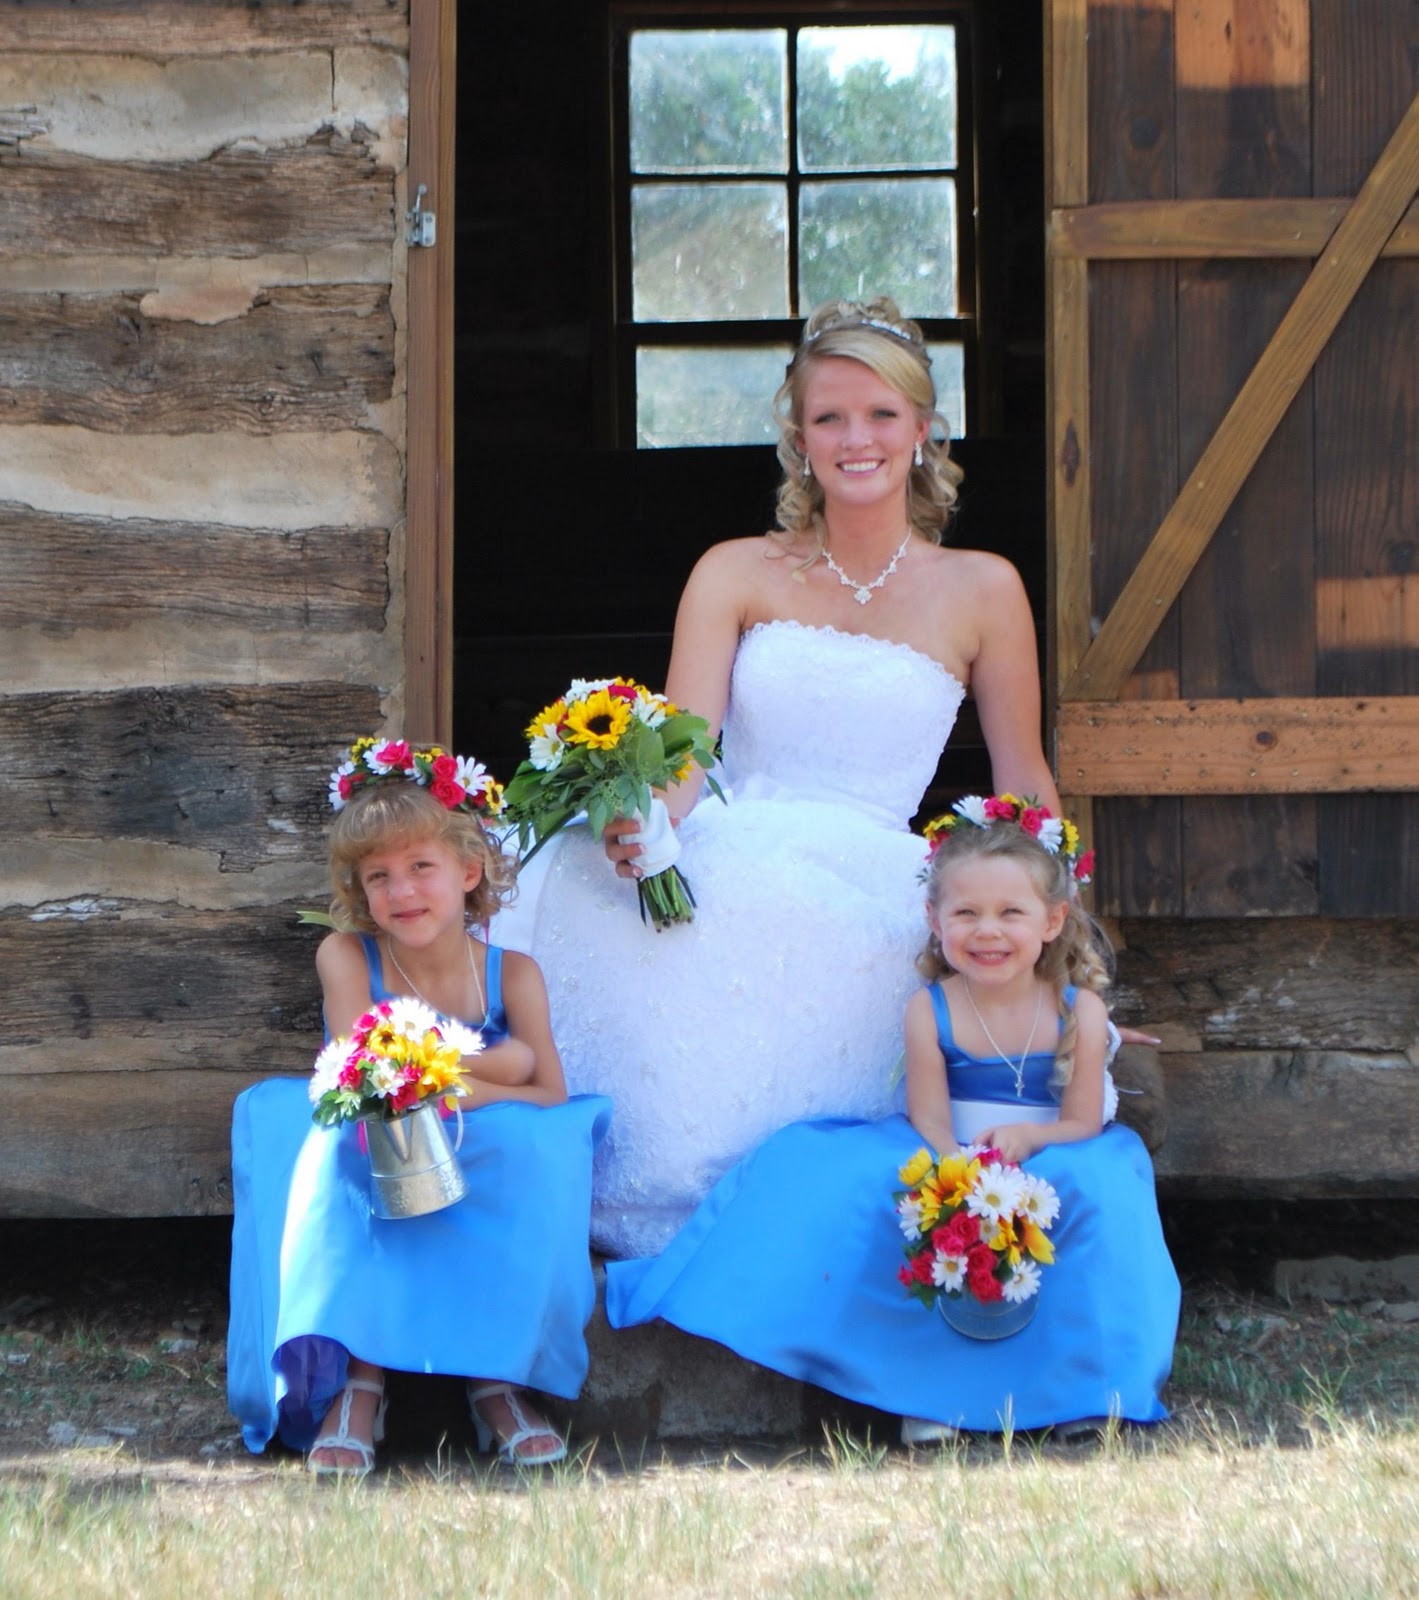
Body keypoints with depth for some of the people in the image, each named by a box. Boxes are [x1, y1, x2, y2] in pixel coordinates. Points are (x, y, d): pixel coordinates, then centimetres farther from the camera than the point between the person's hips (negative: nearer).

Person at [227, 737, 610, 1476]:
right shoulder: (346, 957, -6)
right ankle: (360, 1378, -33)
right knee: (336, 1146, -31)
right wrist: (499, 1066, -14)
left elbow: (552, 1102, -11)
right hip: (372, 1199, 0)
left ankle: (497, 1374, -21)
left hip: (484, 1204, 0)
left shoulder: (511, 973, -4)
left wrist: (454, 1090, -25)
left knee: (532, 1142, -30)